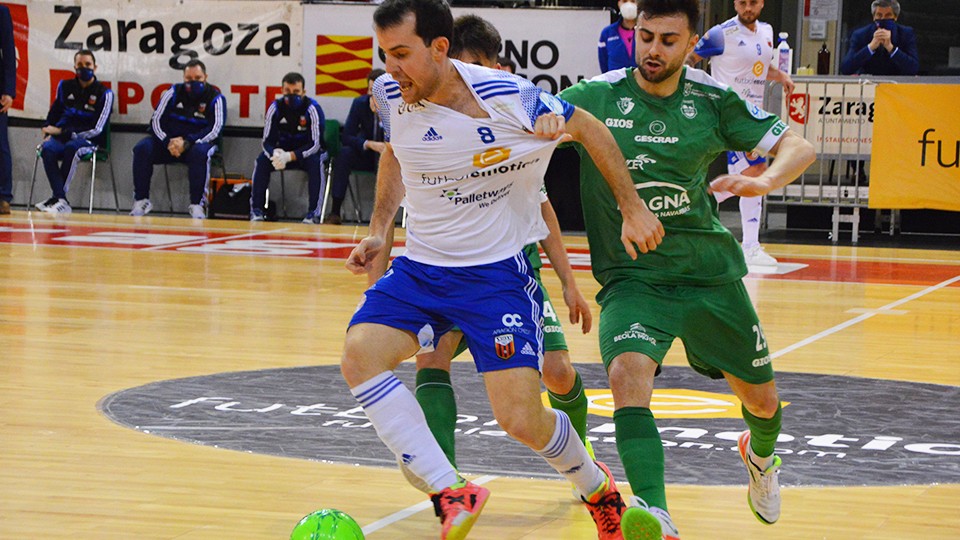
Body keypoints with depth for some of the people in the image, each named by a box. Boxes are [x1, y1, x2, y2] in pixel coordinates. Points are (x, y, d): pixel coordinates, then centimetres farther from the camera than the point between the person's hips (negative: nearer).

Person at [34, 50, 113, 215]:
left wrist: (61, 132, -11)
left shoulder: (104, 94, -3)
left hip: (89, 140, -4)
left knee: (72, 147, -38)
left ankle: (57, 198, -32)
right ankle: (62, 201, -40)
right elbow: (54, 113, 25)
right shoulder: (65, 86, 13)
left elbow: (97, 129, -9)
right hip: (62, 137, 4)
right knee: (47, 149, -32)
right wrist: (48, 132, 4)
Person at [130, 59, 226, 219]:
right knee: (142, 148, -22)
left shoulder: (215, 98, -5)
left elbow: (215, 130, -14)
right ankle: (141, 200, -17)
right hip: (168, 141, 3)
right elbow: (156, 120, 1)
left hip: (199, 142, -3)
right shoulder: (174, 92, 3)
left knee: (200, 152, -38)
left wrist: (187, 143, -26)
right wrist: (168, 143, -17)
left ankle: (197, 204, -32)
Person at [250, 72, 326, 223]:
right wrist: (275, 153, -36)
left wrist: (290, 156, -38)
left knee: (315, 162, -35)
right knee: (262, 160, -22)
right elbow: (267, 141, -11)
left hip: (308, 152, -3)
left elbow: (315, 144, -24)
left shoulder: (312, 109, -20)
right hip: (283, 151, 3)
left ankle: (313, 213, -33)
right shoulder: (275, 108, -11)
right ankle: (256, 210, -20)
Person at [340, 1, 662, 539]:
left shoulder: (508, 99, -21)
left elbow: (590, 130, -3)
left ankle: (597, 485, 23)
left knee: (521, 419, -12)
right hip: (420, 267, 5)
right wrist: (379, 230, 11)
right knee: (360, 356, -24)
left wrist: (633, 209, 0)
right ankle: (452, 493, -18)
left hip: (498, 272, -4)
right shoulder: (390, 95, -6)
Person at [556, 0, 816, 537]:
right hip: (632, 276, -2)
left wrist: (766, 180, -24)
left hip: (710, 272, 2)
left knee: (762, 398, 14)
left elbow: (800, 147, -3)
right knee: (628, 373, -32)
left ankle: (761, 457, 52)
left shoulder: (712, 100, -3)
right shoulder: (595, 96, -6)